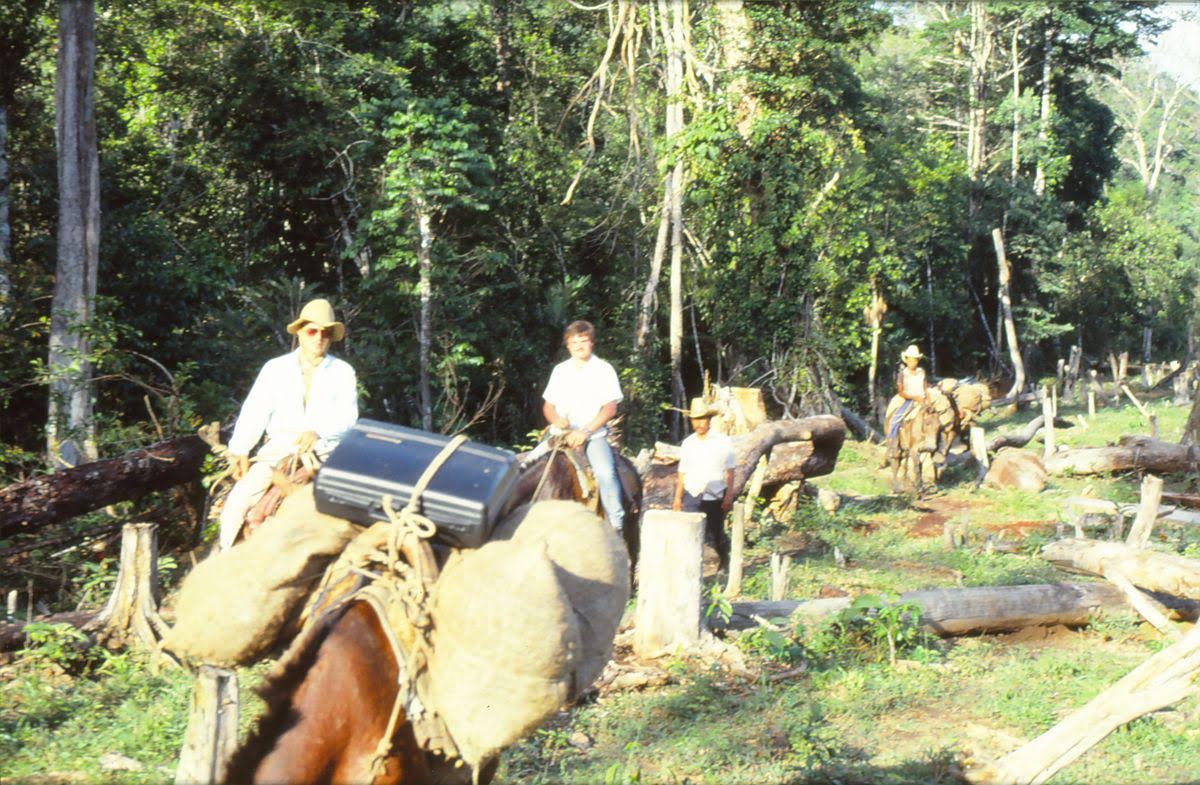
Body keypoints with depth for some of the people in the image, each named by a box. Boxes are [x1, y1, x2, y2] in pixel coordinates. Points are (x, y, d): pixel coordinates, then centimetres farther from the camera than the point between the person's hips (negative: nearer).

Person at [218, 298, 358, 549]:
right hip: (278, 449, 1)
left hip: (325, 451, -1)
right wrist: (239, 450, -11)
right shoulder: (275, 368, 13)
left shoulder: (343, 372, 10)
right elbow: (254, 413, 5)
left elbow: (347, 416, -2)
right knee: (238, 499, -20)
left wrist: (318, 432, -22)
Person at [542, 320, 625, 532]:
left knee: (605, 473, -28)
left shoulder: (604, 370, 3)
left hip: (594, 434, -4)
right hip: (562, 433, 4)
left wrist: (585, 431, -16)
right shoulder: (560, 370, 14)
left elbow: (610, 408, -5)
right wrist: (555, 419, -9)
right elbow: (548, 404, 15)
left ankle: (617, 525, -23)